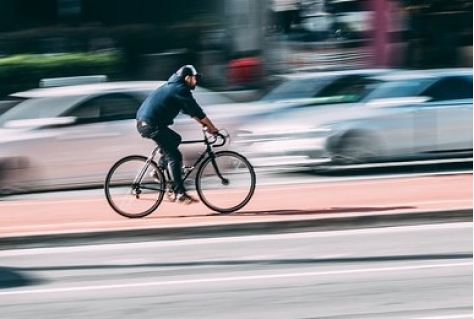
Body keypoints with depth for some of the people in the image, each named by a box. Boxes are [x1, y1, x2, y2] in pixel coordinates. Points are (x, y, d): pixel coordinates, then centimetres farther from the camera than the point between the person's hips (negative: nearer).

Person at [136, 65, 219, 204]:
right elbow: (197, 111, -8)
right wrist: (212, 128, -1)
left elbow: (190, 110, 29)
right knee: (175, 157, -6)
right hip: (152, 124, -10)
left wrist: (204, 124, 25)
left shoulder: (173, 87, 23)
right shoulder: (181, 89, -7)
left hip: (143, 123, 10)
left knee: (175, 139, 26)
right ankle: (180, 193, -7)